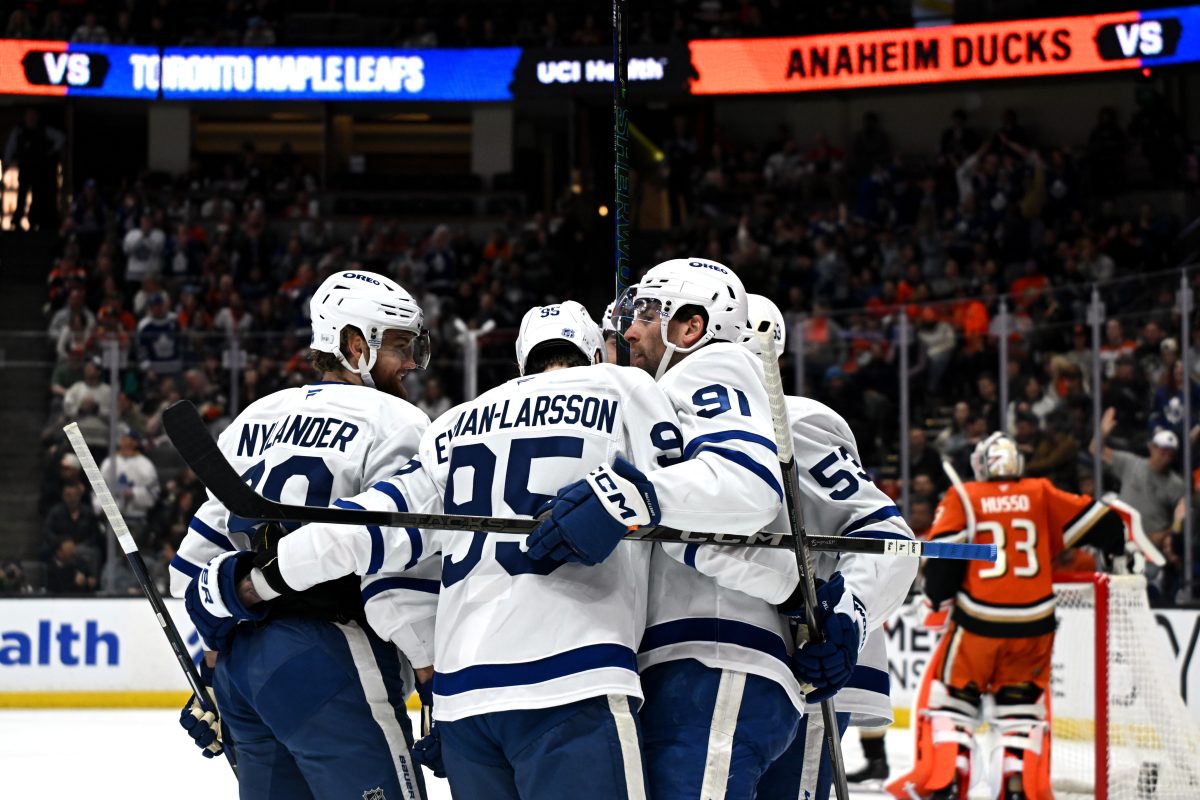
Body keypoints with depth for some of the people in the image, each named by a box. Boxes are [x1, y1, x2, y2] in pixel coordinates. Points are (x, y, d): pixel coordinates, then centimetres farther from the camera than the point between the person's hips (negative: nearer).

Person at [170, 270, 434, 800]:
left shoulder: (258, 418, 19)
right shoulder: (391, 423, -5)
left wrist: (216, 680, 27)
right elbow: (396, 580, -15)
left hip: (240, 657, 8)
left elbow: (200, 555, 20)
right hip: (326, 664, -8)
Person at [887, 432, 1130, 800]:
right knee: (1024, 702, 15)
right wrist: (1119, 545, 28)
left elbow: (944, 554, -9)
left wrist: (938, 603, 4)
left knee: (951, 691, 13)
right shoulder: (1042, 496, 8)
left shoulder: (962, 498, 2)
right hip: (1032, 623, 2)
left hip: (977, 621, -2)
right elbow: (1098, 521, 9)